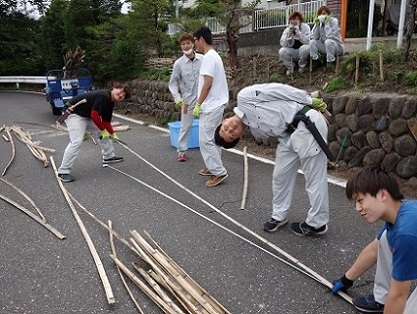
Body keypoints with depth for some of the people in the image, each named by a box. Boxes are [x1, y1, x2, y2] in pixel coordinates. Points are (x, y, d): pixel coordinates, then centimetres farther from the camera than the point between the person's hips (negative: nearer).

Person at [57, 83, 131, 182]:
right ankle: (63, 171, -16)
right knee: (76, 141, -21)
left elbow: (106, 122, 10)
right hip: (74, 113, -10)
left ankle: (109, 157, 34)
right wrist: (103, 130, -18)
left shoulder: (110, 103, 4)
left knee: (104, 134, 16)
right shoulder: (103, 96, -26)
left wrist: (113, 134, -1)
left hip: (87, 115, 10)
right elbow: (94, 115, -29)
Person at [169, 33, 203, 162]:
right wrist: (177, 97, -12)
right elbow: (173, 83, 1)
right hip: (188, 99, -1)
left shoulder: (203, 59, -4)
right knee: (185, 126, 5)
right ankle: (181, 151, 19)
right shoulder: (179, 63, -4)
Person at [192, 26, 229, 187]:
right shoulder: (214, 55, 16)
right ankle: (214, 167, 25)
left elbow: (207, 83, -21)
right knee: (212, 139, 16)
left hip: (211, 107, -10)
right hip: (216, 105, 10)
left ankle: (219, 172, -4)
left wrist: (198, 104, -15)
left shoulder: (209, 57, -16)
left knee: (206, 140, -7)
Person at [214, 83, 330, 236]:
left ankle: (317, 223, 14)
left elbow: (278, 89, -8)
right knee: (281, 175, 15)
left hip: (307, 123, -8)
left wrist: (310, 101, -8)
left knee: (314, 177, 1)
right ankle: (279, 215, 32)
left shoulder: (244, 97, -7)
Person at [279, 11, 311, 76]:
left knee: (305, 48, -35)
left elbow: (307, 42, -25)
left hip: (303, 51, -2)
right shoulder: (287, 30, -3)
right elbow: (283, 44, -16)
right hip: (292, 52, 2)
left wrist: (297, 31, -27)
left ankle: (302, 67, -8)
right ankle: (289, 68, -1)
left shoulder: (305, 27, -9)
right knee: (282, 51, -26)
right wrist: (289, 32, -23)